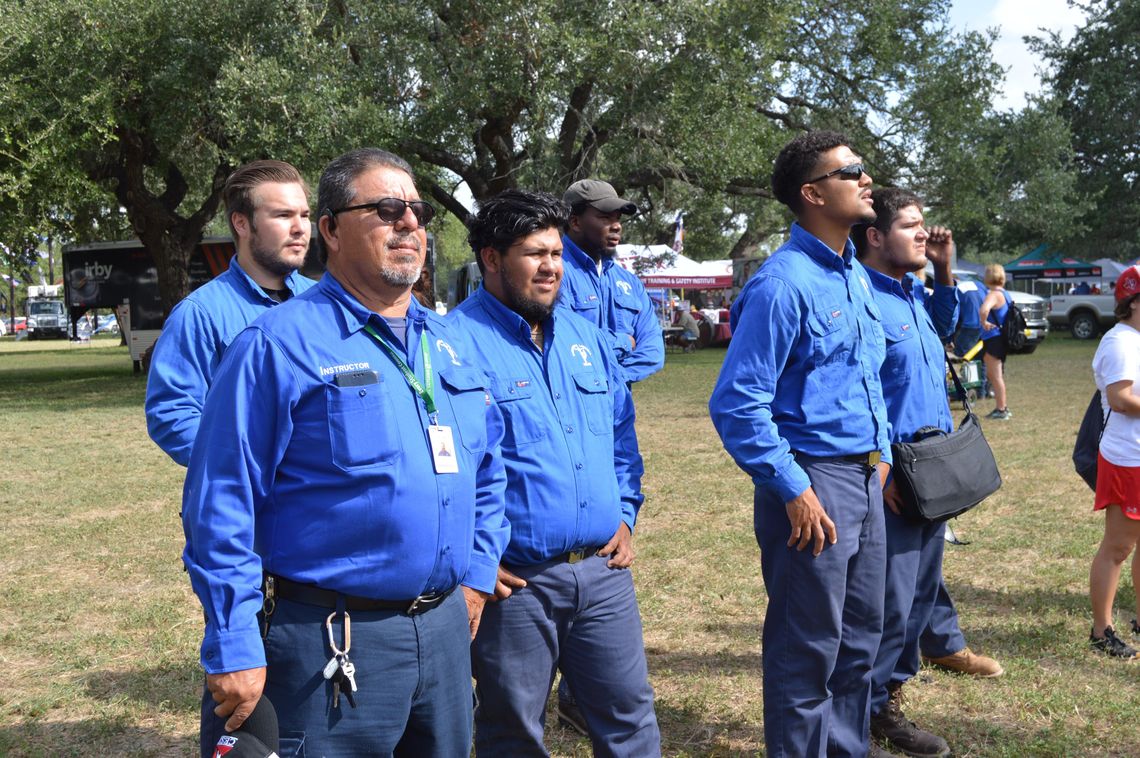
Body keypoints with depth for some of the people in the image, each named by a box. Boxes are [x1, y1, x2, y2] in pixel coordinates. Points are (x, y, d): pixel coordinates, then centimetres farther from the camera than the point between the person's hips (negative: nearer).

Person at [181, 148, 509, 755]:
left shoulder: (451, 343, 11)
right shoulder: (280, 344, -11)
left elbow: (489, 466, 22)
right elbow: (220, 504, -13)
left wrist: (477, 572, 14)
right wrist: (234, 648, -14)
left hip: (445, 629, 7)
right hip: (332, 641, -6)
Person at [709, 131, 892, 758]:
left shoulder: (855, 275, 11)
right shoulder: (783, 283, -17)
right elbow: (735, 404, -21)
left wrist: (881, 452, 14)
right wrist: (793, 490, -20)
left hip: (865, 478, 9)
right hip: (813, 481, -9)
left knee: (860, 636, 20)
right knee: (809, 648, 4)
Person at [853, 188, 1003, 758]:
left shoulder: (915, 291, 10)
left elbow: (947, 326, 32)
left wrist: (943, 271, 15)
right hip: (891, 478, -9)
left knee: (921, 589, 17)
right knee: (892, 599, -3)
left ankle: (891, 687, 31)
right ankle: (872, 712, 13)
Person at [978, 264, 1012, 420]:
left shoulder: (993, 294, -18)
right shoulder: (1004, 294, 13)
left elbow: (983, 310, -39)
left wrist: (984, 322, -21)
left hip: (994, 340, -10)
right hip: (1000, 339, 10)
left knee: (996, 376, -2)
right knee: (993, 375, 21)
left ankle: (1001, 410, 4)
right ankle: (1002, 407, 27)